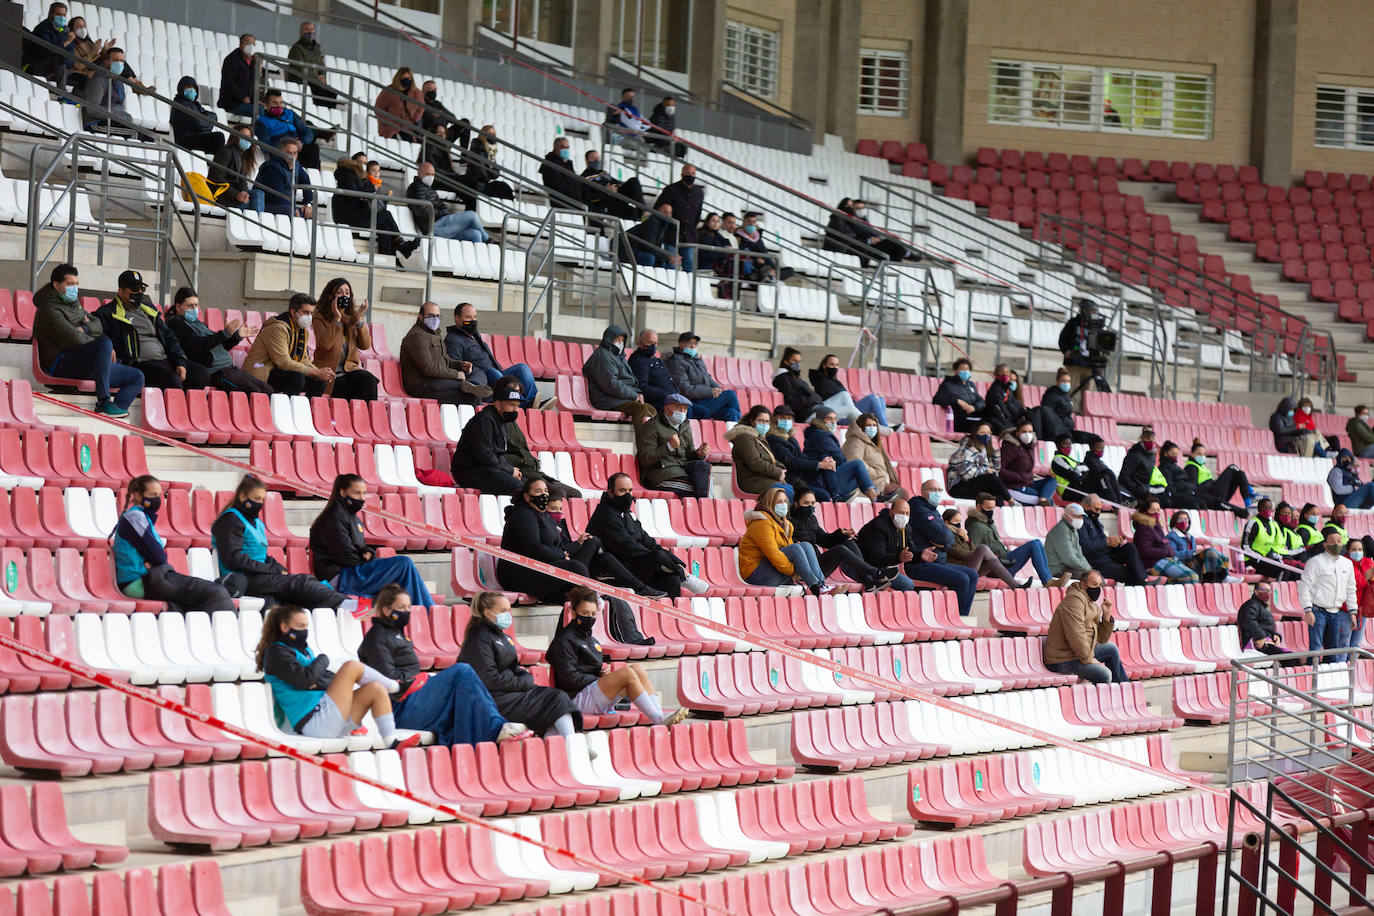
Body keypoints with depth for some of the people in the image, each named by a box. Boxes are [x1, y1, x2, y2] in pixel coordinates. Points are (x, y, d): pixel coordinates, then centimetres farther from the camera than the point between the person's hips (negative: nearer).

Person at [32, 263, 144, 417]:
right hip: (61, 363, -10)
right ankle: (103, 402, -39)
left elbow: (98, 325, 16)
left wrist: (84, 328, -7)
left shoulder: (73, 303, 23)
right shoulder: (49, 310, -8)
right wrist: (105, 348, -7)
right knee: (105, 342, -35)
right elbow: (74, 339, -18)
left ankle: (116, 408, -23)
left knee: (137, 377, 2)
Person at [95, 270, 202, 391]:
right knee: (171, 379, -34)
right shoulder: (109, 312, 5)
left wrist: (180, 362, 9)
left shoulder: (149, 309, 25)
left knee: (202, 373, -12)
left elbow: (169, 337, 24)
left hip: (165, 361, 7)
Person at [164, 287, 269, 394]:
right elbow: (198, 346, -18)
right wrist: (225, 333, -22)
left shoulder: (198, 323, 24)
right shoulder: (175, 323, -3)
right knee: (254, 392, -24)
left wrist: (237, 335, 14)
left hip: (229, 368, 9)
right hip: (214, 372, -9)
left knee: (267, 389, 0)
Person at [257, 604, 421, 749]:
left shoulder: (302, 649, 24)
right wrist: (323, 660, -2)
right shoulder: (277, 652, -5)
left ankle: (392, 744, -16)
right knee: (352, 666, -13)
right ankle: (397, 686, 9)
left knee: (376, 689, -5)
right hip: (313, 722, -9)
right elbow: (304, 678, -21)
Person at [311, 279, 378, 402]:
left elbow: (365, 345, 2)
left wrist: (359, 320, -7)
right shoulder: (319, 318, -1)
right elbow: (325, 344, -18)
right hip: (329, 372, -4)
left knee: (369, 380, -28)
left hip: (349, 368, 4)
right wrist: (337, 319, -18)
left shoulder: (351, 318, 12)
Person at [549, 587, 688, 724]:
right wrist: (598, 678, -11)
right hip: (578, 697, -9)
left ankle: (659, 713, -24)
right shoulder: (565, 641, -6)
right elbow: (568, 678, -15)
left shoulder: (591, 640, 22)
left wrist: (605, 671, 7)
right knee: (627, 673, -25)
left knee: (637, 669, -8)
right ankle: (659, 720, -31)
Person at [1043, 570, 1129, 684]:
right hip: (1062, 661, -11)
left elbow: (1102, 639, 17)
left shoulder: (1092, 605, 18)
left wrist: (1106, 614, 6)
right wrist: (1089, 658, -18)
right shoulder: (1074, 600, -14)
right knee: (1105, 674, -24)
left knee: (1111, 648, 18)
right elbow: (1076, 635, -23)